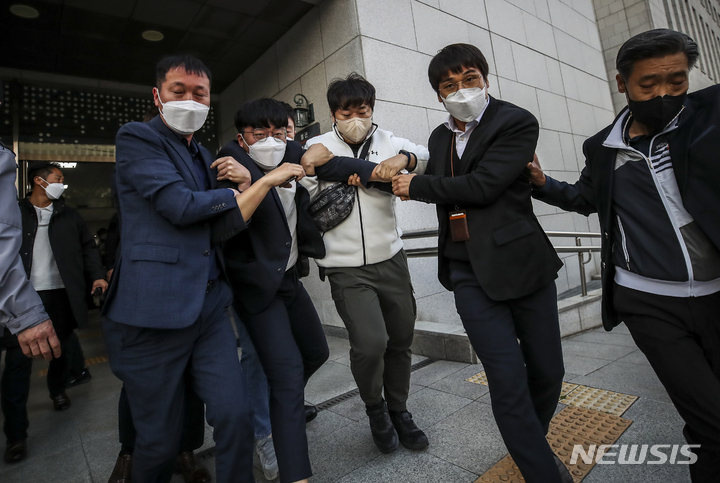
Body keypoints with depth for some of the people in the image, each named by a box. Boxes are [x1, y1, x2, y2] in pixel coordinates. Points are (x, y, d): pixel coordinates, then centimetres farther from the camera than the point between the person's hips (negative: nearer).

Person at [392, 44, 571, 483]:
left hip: (523, 263, -2)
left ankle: (533, 442, 40)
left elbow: (482, 185, -18)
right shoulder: (440, 136, 13)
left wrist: (417, 185, -8)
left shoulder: (517, 122, -4)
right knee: (508, 384, -4)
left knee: (548, 372, 10)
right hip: (470, 273, 3)